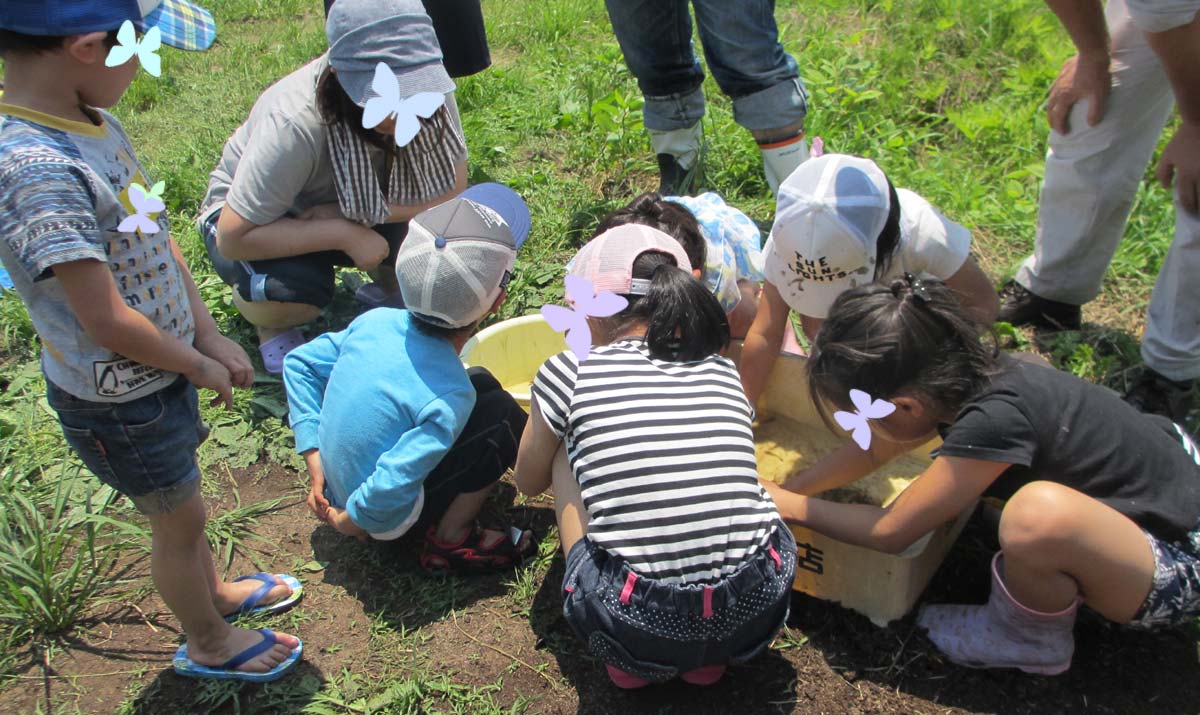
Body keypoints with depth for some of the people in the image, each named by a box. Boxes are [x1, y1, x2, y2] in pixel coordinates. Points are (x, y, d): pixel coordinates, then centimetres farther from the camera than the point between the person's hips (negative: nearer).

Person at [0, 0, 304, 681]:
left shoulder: (92, 122, -6)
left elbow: (157, 241, 3)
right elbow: (109, 323, -29)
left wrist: (211, 336, 0)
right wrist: (199, 366, -13)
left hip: (164, 368, 8)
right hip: (119, 400, -7)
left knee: (180, 496, 29)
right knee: (180, 521, 15)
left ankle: (215, 591, 55)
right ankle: (210, 644, 41)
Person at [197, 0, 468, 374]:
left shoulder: (428, 93, -26)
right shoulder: (295, 125, -38)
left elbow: (451, 189, -18)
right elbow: (233, 237, -34)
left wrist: (359, 213, -30)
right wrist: (346, 233, -36)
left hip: (349, 208, 4)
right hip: (257, 218, -3)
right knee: (294, 287, -36)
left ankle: (387, 287, 11)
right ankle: (273, 324, 2)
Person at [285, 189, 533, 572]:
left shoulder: (375, 321, -13)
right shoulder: (450, 398, -32)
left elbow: (299, 363, -1)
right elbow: (388, 492, -36)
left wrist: (317, 462, 1)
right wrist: (349, 520, -14)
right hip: (388, 521, -7)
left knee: (481, 382, 12)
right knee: (506, 418, -11)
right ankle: (451, 540, -1)